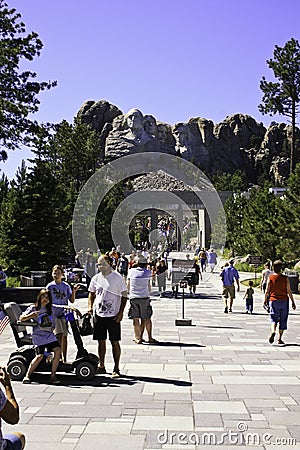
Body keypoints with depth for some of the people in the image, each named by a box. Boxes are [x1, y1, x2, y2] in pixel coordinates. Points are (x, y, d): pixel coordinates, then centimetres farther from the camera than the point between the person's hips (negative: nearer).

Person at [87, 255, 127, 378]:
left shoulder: (117, 277, -5)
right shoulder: (96, 278, 7)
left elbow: (124, 296, -2)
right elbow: (91, 293, 20)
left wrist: (121, 312, -9)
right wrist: (90, 307, 4)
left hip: (113, 315, -4)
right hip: (98, 314, 4)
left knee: (115, 342, -1)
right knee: (101, 341, 10)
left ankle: (116, 369, 7)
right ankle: (101, 366, 22)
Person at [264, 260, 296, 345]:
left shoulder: (270, 277, -4)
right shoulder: (285, 278, -4)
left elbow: (267, 291, -2)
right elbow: (289, 291, -3)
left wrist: (265, 300, 10)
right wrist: (293, 302, 4)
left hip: (273, 300, 0)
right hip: (284, 301, 0)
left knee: (274, 319, 6)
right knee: (283, 320, 9)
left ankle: (273, 331, -23)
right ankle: (279, 339, 10)